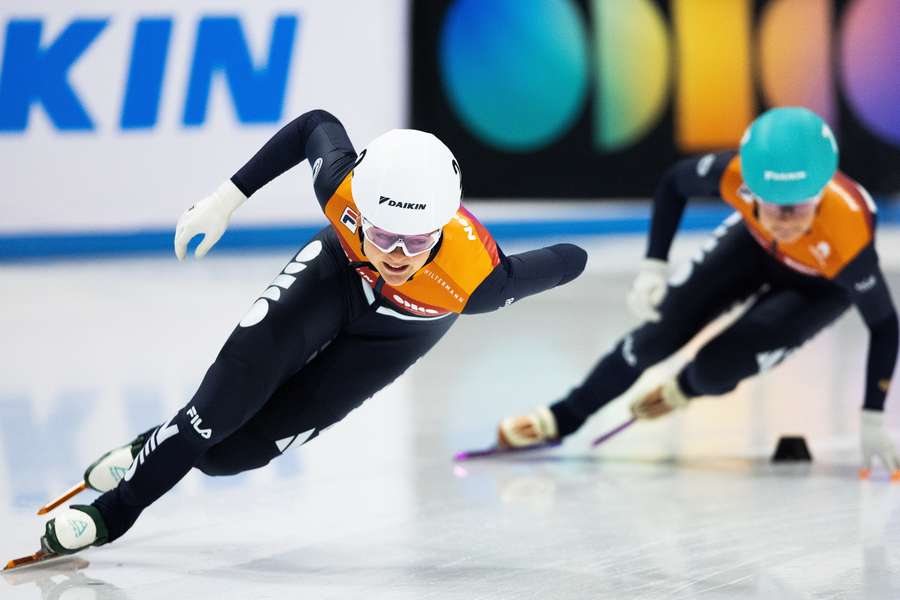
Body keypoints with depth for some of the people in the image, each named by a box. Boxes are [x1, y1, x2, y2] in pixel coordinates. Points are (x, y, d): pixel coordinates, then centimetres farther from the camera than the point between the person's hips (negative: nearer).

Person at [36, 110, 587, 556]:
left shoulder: (473, 279, -45)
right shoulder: (343, 185, -38)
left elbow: (570, 260, -29)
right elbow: (317, 123, -15)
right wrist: (227, 199, -12)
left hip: (397, 330, -1)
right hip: (338, 273, 1)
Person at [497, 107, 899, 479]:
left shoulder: (847, 239, -45)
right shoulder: (735, 174, -38)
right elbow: (674, 182, -14)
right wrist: (653, 266, -19)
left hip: (820, 285, -3)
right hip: (755, 244, 3)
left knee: (714, 370, -15)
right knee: (659, 338, -3)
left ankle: (687, 387, 24)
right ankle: (564, 418, 21)